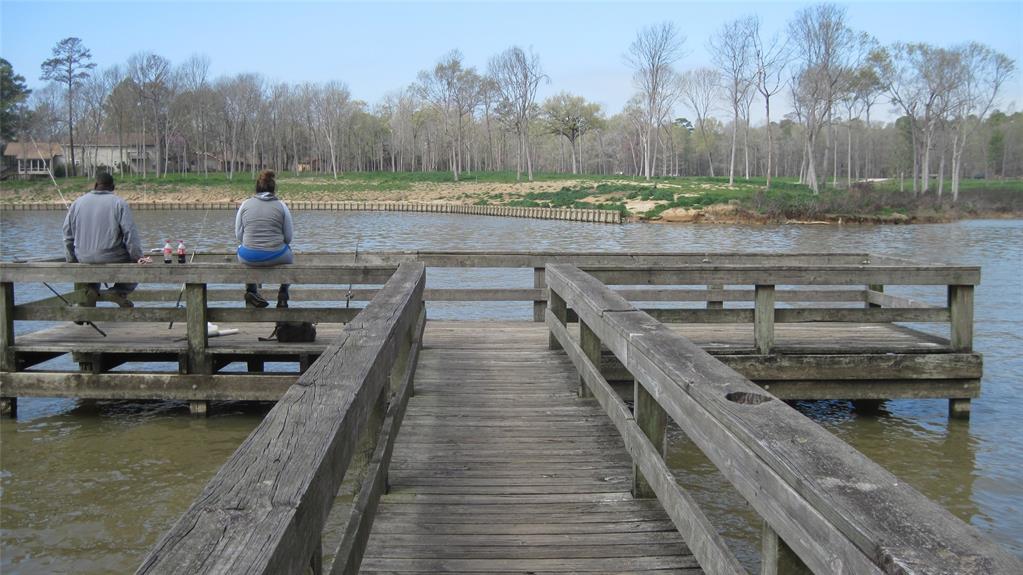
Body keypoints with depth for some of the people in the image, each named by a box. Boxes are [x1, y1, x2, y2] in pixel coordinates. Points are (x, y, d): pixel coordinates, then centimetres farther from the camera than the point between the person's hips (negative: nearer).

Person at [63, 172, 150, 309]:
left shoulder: (77, 203, 10)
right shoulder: (119, 203, -3)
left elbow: (68, 236, 13)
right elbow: (130, 234, -11)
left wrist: (72, 260, 21)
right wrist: (139, 257, -6)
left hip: (84, 261, 5)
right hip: (112, 260, -4)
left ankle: (91, 288, 6)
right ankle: (118, 291, -7)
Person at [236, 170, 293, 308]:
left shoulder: (245, 205, 2)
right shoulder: (281, 206, -1)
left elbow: (238, 235, 6)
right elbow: (288, 237, 2)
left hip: (249, 258, 1)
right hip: (276, 257, -1)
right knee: (289, 255, 34)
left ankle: (251, 291, 35)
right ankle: (283, 296, 32)